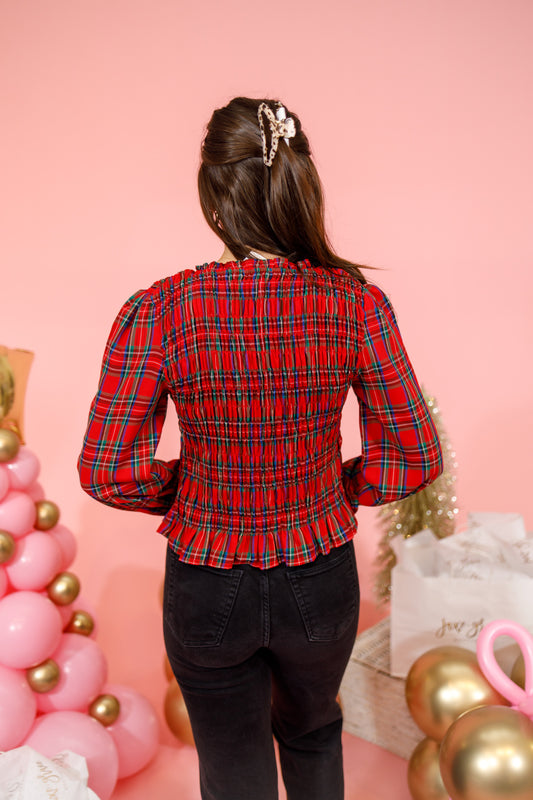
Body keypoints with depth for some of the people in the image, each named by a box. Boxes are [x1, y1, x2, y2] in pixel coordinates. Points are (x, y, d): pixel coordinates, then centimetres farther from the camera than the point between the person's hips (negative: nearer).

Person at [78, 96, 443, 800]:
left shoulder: (159, 312, -21)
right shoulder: (359, 305, -16)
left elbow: (107, 471, -16)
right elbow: (415, 459, -11)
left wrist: (185, 490, 2)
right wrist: (335, 490, 6)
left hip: (207, 587, -1)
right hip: (321, 578, 2)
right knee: (312, 734, 34)